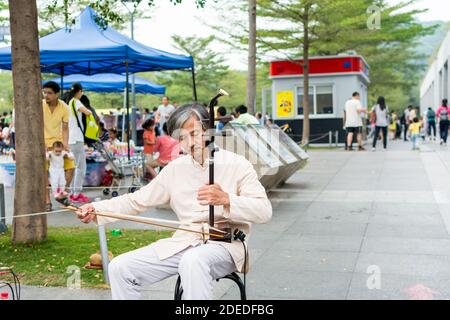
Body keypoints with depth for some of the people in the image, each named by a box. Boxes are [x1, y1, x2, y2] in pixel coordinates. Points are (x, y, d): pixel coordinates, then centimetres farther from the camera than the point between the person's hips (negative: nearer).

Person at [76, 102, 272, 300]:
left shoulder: (236, 165, -2)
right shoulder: (175, 169, 12)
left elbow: (264, 211, -11)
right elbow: (137, 200, 11)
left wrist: (226, 200, -27)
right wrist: (96, 210, -2)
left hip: (225, 244, -5)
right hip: (183, 243, 5)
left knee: (193, 261, -39)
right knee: (120, 268, -7)